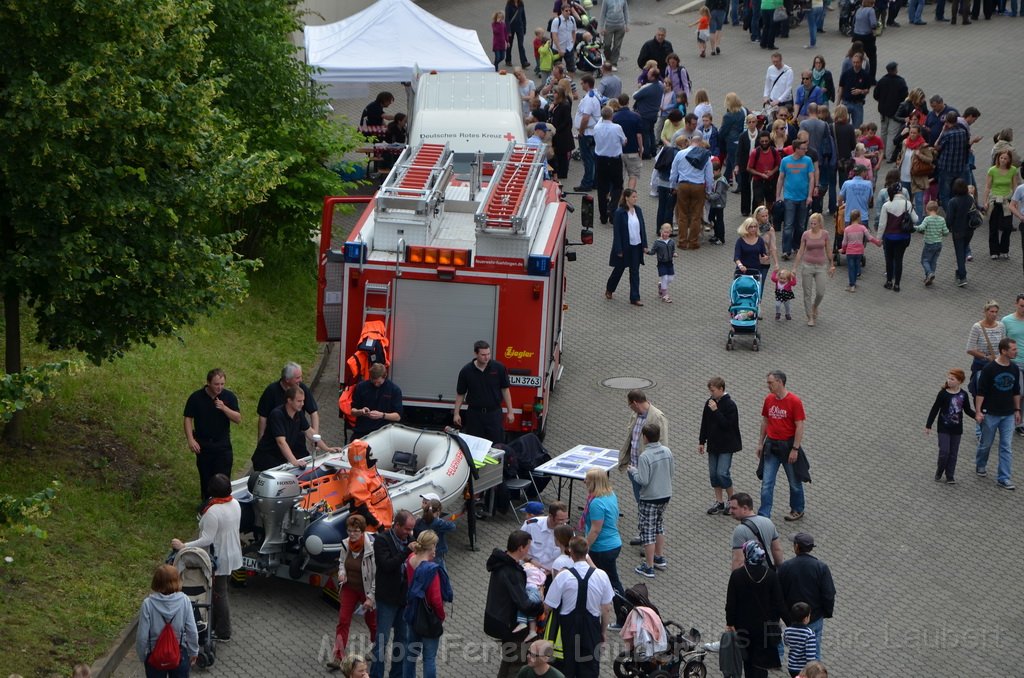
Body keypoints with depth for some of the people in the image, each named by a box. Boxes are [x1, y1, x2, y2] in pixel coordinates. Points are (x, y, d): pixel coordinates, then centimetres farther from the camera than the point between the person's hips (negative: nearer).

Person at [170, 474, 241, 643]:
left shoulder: (213, 512, -30)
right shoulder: (235, 504, -4)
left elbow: (206, 540, -30)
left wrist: (184, 546, -28)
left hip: (219, 560, -8)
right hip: (233, 555, 8)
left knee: (219, 594, 6)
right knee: (220, 592, 22)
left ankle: (223, 633, 17)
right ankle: (217, 624, 36)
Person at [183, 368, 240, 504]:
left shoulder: (229, 396, -4)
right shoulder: (196, 397, -7)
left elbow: (238, 419, -6)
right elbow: (188, 419, -2)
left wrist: (224, 408, -22)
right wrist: (191, 440, -13)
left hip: (223, 445, 0)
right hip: (203, 445, 0)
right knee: (206, 478, 10)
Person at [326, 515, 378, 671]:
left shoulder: (371, 548, -24)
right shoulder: (346, 544, -8)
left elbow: (376, 575, -19)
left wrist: (371, 597, -19)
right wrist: (341, 572, -10)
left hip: (366, 590, -4)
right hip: (349, 588, 4)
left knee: (372, 622, 16)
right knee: (343, 621, -3)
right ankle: (338, 657, -1)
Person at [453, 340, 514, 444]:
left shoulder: (499, 368, -4)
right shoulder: (466, 371, -3)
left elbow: (505, 389, 2)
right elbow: (460, 394, 4)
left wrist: (510, 412, 1)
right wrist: (456, 413, 0)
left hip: (494, 413, -1)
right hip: (474, 414, 1)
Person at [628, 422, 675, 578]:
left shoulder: (645, 456, -24)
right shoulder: (667, 451, -4)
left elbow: (643, 480, -23)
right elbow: (672, 472, 6)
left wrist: (633, 471, -6)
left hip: (650, 498, -7)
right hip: (666, 495, 7)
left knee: (647, 531, 3)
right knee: (659, 525, 26)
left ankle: (649, 567, 6)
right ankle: (660, 558, 36)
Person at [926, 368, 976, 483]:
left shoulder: (964, 395, -3)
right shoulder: (943, 394, -12)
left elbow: (967, 410, 10)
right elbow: (935, 409, -6)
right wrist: (928, 425, -5)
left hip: (956, 429, 3)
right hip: (944, 428, -3)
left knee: (953, 453, 8)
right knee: (944, 452, -8)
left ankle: (950, 476, 18)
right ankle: (939, 473, 15)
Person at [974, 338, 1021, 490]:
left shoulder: (1014, 369, 1)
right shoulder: (989, 369, -16)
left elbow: (1016, 391, 12)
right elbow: (980, 392, -13)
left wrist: (1017, 410, 13)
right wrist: (978, 412, -16)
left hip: (1008, 415, 4)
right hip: (991, 414, -4)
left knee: (1007, 446, 0)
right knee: (986, 443, 12)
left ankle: (1003, 478, 3)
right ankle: (980, 465, 39)